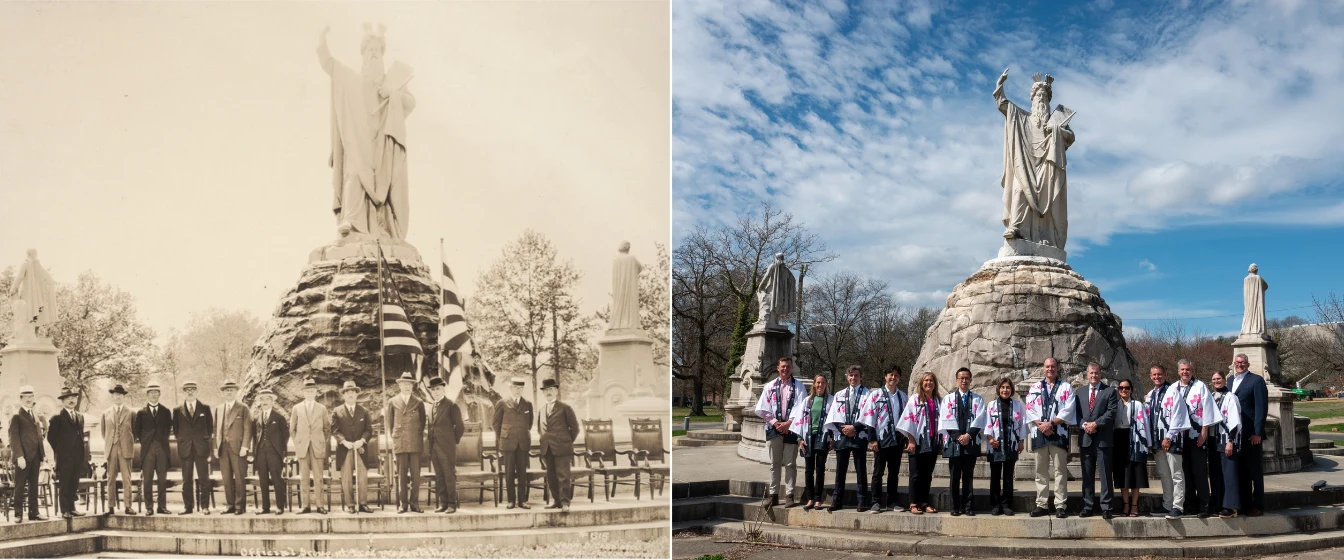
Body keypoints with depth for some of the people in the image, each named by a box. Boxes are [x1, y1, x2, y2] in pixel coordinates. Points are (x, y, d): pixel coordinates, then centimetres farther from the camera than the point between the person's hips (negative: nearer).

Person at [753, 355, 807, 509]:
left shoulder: (798, 386, 2)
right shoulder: (770, 386, 8)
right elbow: (762, 409, 4)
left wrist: (788, 424, -13)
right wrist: (774, 422, -7)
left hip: (792, 429, -2)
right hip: (774, 429, 2)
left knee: (790, 464, 2)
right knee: (774, 463, 8)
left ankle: (789, 495, 7)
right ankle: (773, 494, 12)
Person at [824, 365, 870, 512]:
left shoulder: (867, 394, 4)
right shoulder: (839, 395, 15)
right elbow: (833, 416, 8)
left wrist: (854, 427, -12)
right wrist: (843, 428, -6)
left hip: (859, 436, -3)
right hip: (842, 436, 3)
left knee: (861, 470, 0)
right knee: (840, 470, 5)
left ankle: (862, 501, 4)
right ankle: (837, 500, 10)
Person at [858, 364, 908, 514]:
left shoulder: (903, 396, 10)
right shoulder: (876, 394, -3)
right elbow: (869, 417, -6)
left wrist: (906, 438, 9)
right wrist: (872, 439, -12)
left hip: (898, 438, 4)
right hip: (881, 438, -4)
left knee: (894, 472, 8)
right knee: (878, 472, 1)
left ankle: (892, 502, 15)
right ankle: (876, 502, 5)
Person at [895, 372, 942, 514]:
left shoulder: (939, 401, 11)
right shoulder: (915, 399, -2)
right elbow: (909, 419, -7)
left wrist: (941, 442, 8)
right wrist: (911, 441, -12)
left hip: (933, 442, 4)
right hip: (918, 442, -4)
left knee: (927, 475, 7)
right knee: (916, 474, -1)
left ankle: (924, 503, 14)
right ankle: (914, 504, 3)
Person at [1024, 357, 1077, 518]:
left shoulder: (1066, 388, 6)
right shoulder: (1035, 387, 13)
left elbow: (1068, 410, -5)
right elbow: (1029, 409, 3)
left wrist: (1051, 423, -14)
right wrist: (1041, 425, -11)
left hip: (1059, 434, -2)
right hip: (1039, 433, 3)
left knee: (1059, 470, -3)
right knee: (1041, 471, 5)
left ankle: (1060, 506, -2)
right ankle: (1041, 505, 9)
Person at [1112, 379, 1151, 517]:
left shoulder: (1138, 405, 0)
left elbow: (1143, 424, -5)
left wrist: (1146, 443, -12)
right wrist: (1111, 442, 2)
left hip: (1133, 440, -4)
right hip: (1118, 440, 4)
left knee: (1134, 473, -1)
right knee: (1122, 474, 5)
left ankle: (1134, 505, 5)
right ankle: (1126, 505, 12)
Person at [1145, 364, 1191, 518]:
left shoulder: (1173, 391, -5)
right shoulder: (1150, 396, 16)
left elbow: (1177, 415, -12)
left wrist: (1169, 437, -16)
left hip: (1171, 438, -7)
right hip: (1156, 439, 7)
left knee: (1176, 474, -6)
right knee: (1163, 474, 11)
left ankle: (1177, 507, -6)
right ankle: (1167, 505, 16)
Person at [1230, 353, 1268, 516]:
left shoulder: (1256, 380, -4)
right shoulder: (1230, 381, 14)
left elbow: (1261, 408, -9)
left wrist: (1258, 433, -14)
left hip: (1250, 434, -6)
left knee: (1255, 470, 1)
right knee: (1240, 470, 10)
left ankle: (1257, 505, 7)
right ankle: (1244, 503, 17)